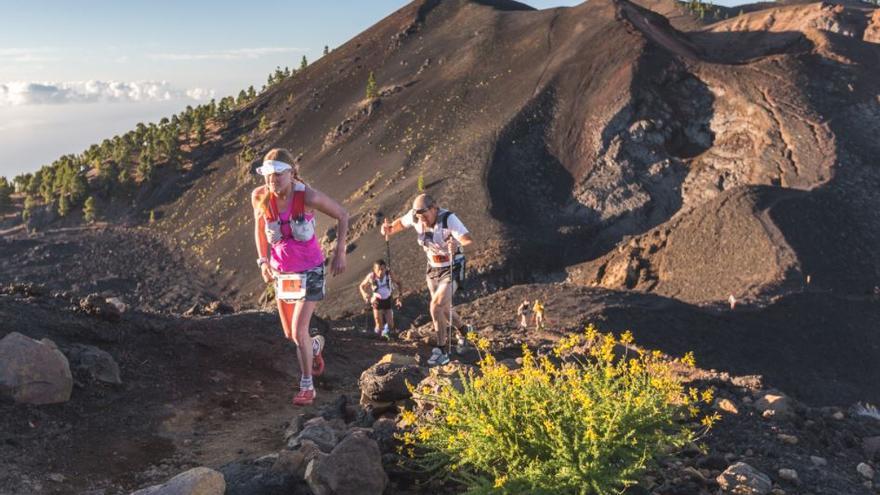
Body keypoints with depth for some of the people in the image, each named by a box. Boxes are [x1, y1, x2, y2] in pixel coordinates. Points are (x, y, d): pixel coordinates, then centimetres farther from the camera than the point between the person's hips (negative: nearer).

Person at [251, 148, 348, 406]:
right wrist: (263, 261, 1)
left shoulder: (308, 196, -23)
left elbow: (342, 215, -8)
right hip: (281, 272, 4)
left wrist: (340, 253, -8)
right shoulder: (259, 197, -12)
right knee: (290, 334, 14)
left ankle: (307, 386, 11)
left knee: (299, 331, -11)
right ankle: (316, 345, 50)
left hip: (310, 271, -4)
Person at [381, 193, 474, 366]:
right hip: (433, 269, 6)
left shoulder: (448, 218, -30)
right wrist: (389, 228, -15)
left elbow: (469, 239, -43)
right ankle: (465, 330, 46)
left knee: (436, 306, -22)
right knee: (443, 309, 19)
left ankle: (441, 351, -12)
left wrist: (458, 243, -65)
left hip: (452, 269, -6)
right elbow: (401, 222, 7)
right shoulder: (415, 215, -14)